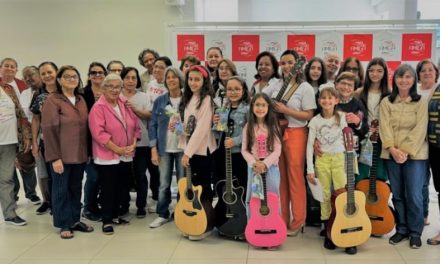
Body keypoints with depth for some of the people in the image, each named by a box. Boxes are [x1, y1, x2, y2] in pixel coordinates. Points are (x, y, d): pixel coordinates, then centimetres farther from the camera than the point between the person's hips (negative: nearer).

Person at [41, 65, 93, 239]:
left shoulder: (81, 100, 11)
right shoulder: (52, 100, -8)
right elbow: (49, 130, -13)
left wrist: (88, 151, 9)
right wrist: (55, 157, -18)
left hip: (80, 154, 6)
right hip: (62, 155, -6)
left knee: (76, 188, 13)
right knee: (61, 190, 5)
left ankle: (75, 220, 25)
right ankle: (64, 224, 16)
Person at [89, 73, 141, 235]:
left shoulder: (125, 105, 9)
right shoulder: (98, 108, -11)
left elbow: (136, 126, 10)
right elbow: (99, 133, -19)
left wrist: (133, 145, -5)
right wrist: (118, 149, -20)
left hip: (126, 157, 6)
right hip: (107, 157, -6)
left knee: (122, 188, 14)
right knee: (108, 190, 1)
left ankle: (115, 215, 30)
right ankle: (107, 220, 14)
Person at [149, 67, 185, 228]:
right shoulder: (159, 101, 2)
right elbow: (152, 125, 3)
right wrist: (153, 149, -4)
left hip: (183, 148, -1)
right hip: (164, 148, 1)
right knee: (164, 184, 8)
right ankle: (162, 215, 21)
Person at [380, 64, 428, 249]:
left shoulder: (420, 102, 1)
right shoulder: (386, 102, 7)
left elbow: (420, 129, -7)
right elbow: (384, 127, -3)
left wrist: (406, 151, -17)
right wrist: (393, 149, -16)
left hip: (415, 154, -2)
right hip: (391, 154, 2)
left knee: (414, 195, -2)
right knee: (397, 194, 9)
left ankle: (415, 233, 14)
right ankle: (401, 229, 23)